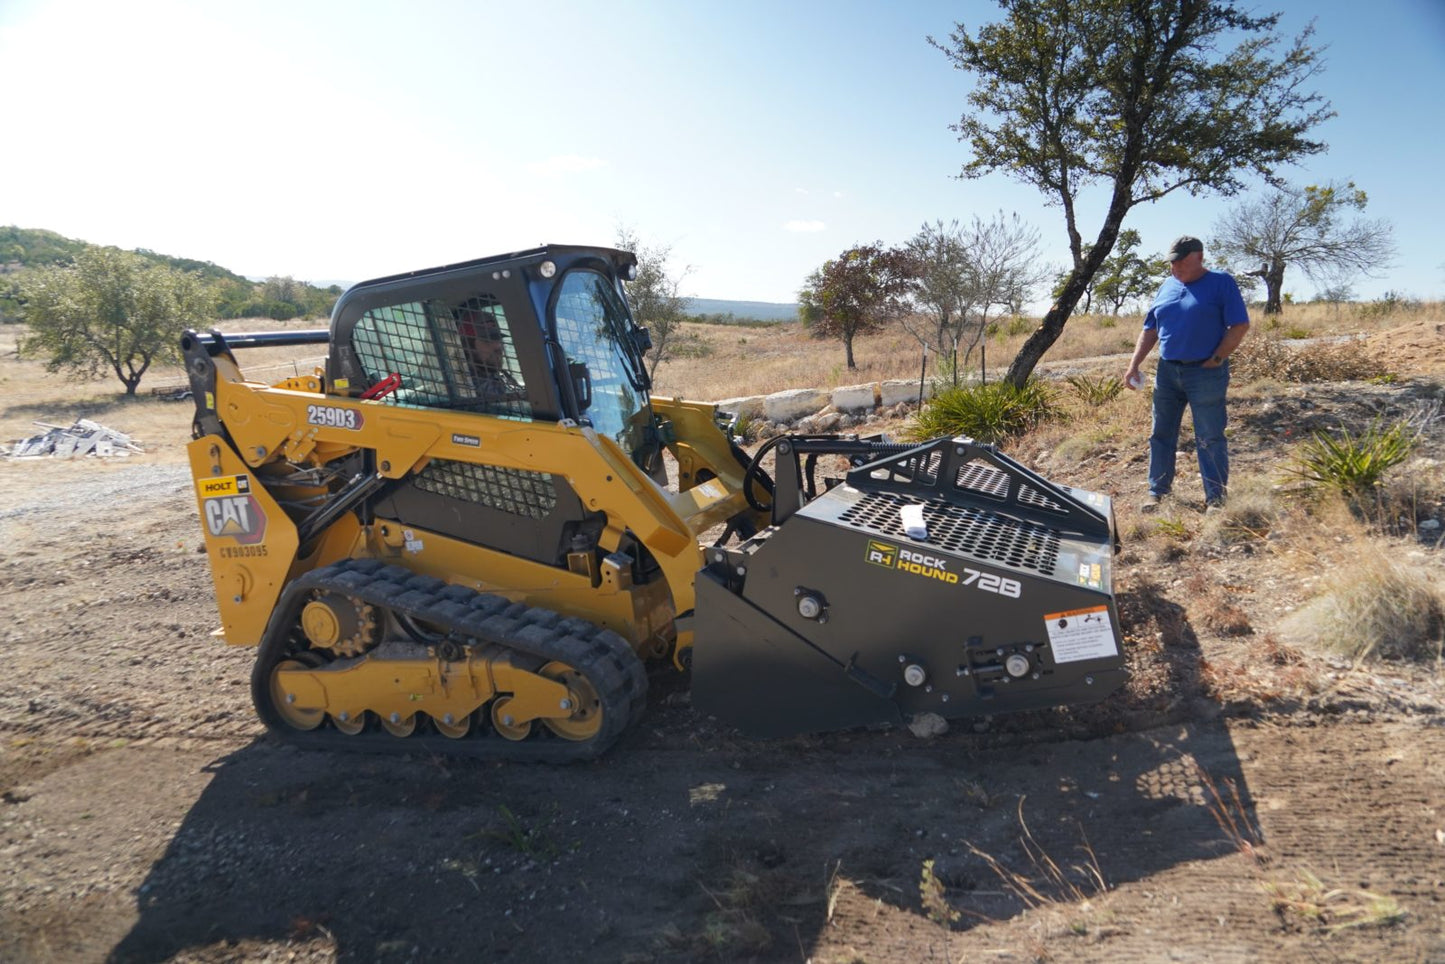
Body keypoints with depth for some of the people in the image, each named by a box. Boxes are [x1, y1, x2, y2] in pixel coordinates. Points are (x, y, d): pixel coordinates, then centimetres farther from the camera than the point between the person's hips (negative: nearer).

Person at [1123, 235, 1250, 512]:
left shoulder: (1221, 282, -3)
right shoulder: (1166, 287, 12)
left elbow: (1240, 325, -7)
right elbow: (1150, 330, 14)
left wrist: (1216, 359, -13)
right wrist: (1134, 365, 5)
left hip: (1205, 373, -5)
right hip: (1167, 371, 6)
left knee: (1210, 439, -1)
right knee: (1161, 435, 9)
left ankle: (1216, 498, 5)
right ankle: (1157, 491, 19)